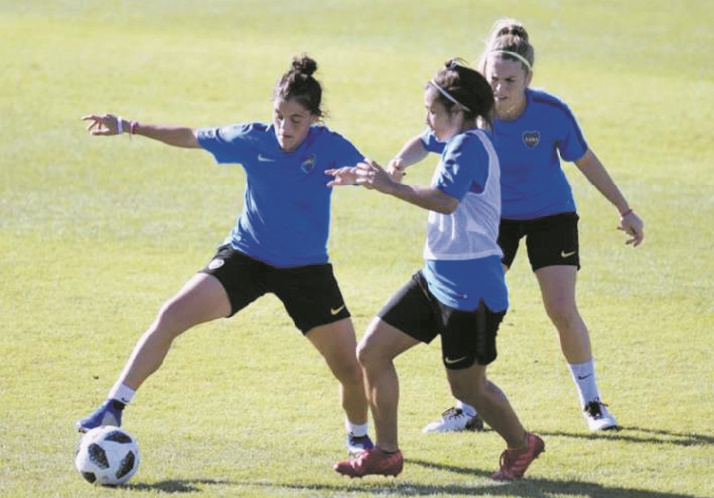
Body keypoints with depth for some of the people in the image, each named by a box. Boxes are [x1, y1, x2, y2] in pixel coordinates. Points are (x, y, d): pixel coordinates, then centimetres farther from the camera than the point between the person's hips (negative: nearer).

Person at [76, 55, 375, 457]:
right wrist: (128, 127, 8)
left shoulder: (330, 146, -15)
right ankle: (114, 408, -10)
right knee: (171, 317, -18)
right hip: (246, 257, 1)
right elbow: (192, 138, 5)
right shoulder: (252, 139, -10)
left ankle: (359, 436, 30)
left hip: (307, 270, -1)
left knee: (351, 369, -2)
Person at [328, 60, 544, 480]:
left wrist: (391, 186, -26)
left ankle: (522, 446, 28)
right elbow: (437, 196, 27)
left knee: (468, 386, 3)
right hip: (438, 277, 10)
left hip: (470, 286, -10)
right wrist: (370, 178, 22)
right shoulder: (460, 144, 13)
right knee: (372, 351, 5)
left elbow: (445, 200, -33)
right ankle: (386, 453, 13)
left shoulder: (470, 144, -17)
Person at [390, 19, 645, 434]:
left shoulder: (552, 112, -26)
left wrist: (625, 210, -5)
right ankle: (469, 410, 8)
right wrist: (402, 161, -32)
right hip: (493, 215, 2)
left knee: (562, 310, -10)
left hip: (551, 214, -2)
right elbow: (426, 143, -9)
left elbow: (585, 160, -10)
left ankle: (592, 402, 10)